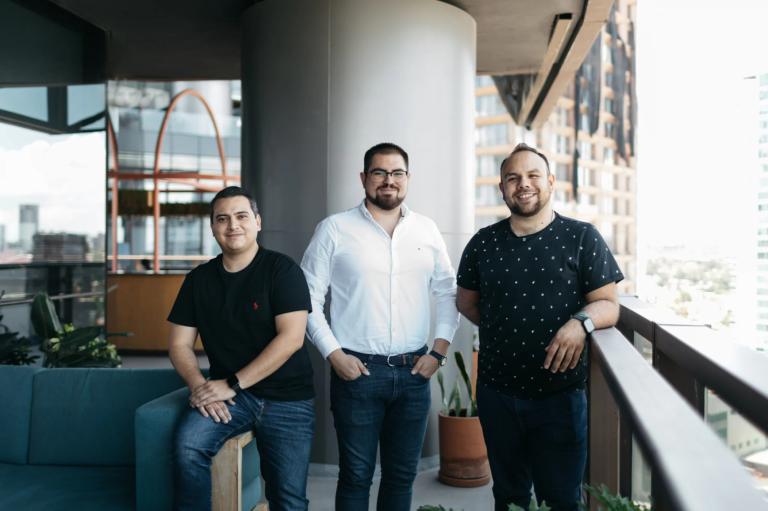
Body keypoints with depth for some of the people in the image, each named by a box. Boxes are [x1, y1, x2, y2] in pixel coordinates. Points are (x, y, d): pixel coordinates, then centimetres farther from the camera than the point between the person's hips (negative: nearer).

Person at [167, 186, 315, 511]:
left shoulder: (282, 270, -7)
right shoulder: (199, 279, 6)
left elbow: (291, 337, -16)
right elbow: (180, 344, 7)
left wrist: (232, 384, -19)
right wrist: (199, 385, -13)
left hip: (287, 399, -2)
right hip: (228, 393, 3)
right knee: (189, 446, -25)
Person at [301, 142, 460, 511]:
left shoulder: (427, 230, 7)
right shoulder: (334, 229, -2)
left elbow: (447, 293, 12)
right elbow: (309, 298, -2)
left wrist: (439, 351, 2)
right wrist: (333, 354, -9)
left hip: (414, 372, 3)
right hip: (356, 370, -3)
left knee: (402, 474, 14)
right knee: (356, 474, 7)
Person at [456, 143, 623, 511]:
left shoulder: (582, 238, -4)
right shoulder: (483, 242, 3)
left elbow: (608, 304, -5)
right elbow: (466, 301, 15)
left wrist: (580, 323, -25)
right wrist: (503, 327, 3)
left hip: (561, 394, -2)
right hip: (497, 393, 3)